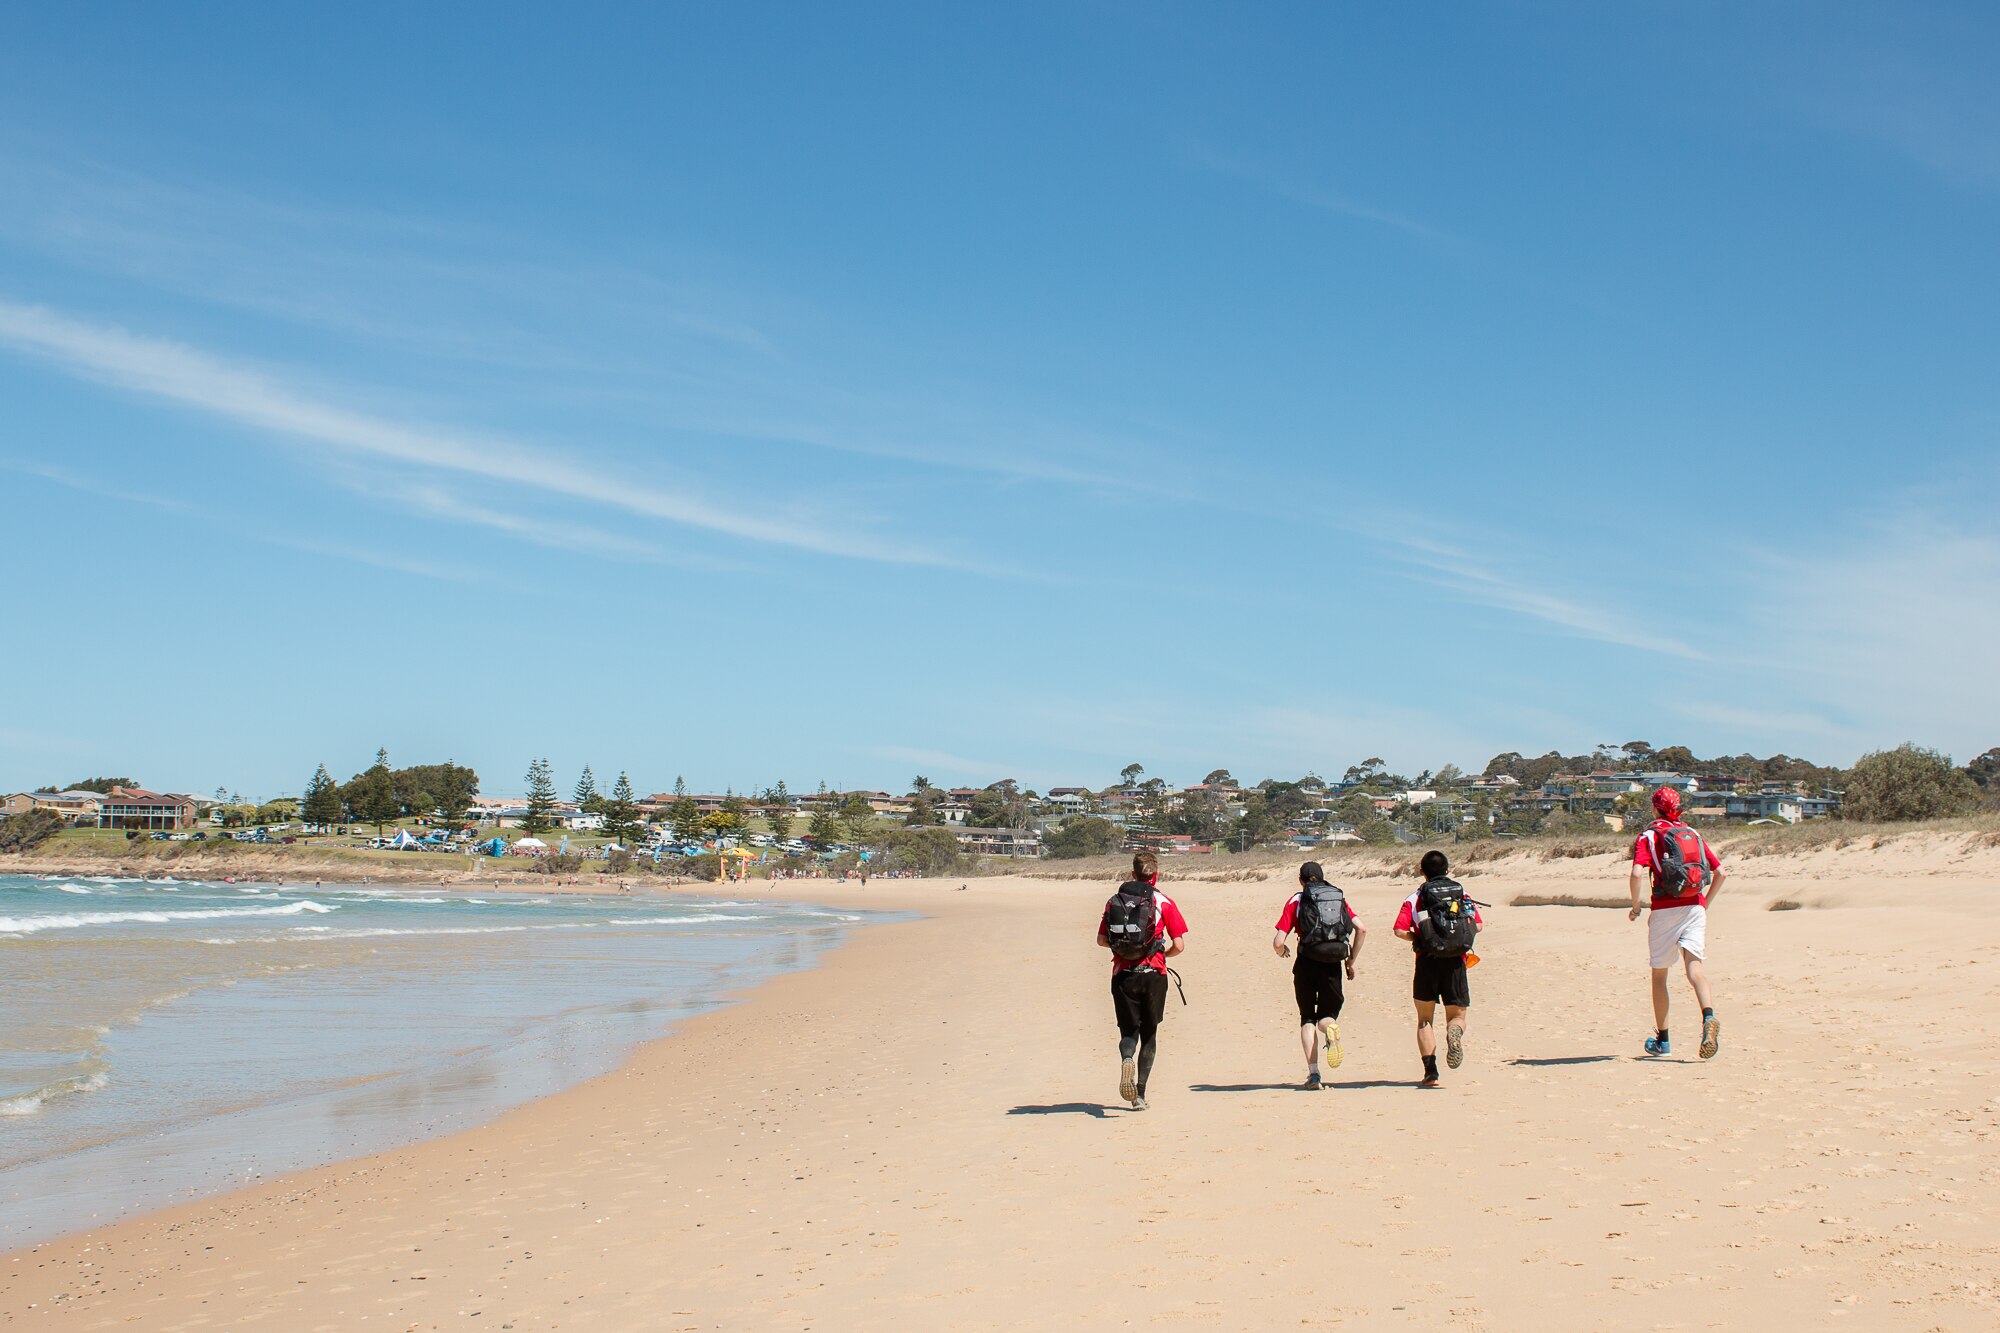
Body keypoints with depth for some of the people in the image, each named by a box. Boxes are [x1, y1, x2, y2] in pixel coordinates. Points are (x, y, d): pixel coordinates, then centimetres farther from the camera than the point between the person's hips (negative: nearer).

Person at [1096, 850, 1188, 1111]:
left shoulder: (1115, 901, 5)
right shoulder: (1163, 902, -1)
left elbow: (1101, 939, 8)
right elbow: (1179, 945, -4)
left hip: (1123, 974, 1)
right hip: (1153, 974, -1)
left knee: (1129, 1031, 11)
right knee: (1149, 1033, 13)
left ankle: (1127, 1059, -24)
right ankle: (1140, 1094, 7)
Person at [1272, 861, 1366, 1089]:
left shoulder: (1295, 901, 6)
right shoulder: (1339, 897, 13)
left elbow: (1278, 942, -2)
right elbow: (1362, 929, 1)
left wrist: (1282, 951, 22)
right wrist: (1351, 961, 10)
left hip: (1307, 963, -1)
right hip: (1333, 965, 1)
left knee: (1307, 1019, 12)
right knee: (1328, 1014, 15)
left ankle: (1313, 1073, -1)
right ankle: (1331, 1028, -24)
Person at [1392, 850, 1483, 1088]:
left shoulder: (1415, 898, 2)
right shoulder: (1462, 893, 8)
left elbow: (1400, 930, -9)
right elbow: (1478, 925, 5)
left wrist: (1417, 938, 10)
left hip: (1428, 961, -1)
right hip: (1456, 962, 1)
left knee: (1425, 1020, 12)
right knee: (1457, 1015, 12)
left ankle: (1430, 1071, -2)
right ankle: (1454, 1032, -25)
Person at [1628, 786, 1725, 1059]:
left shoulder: (1648, 836, 1)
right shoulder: (1693, 834, 14)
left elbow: (1637, 874, -16)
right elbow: (1720, 872, 12)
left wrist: (1635, 906, -2)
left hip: (1665, 909, -3)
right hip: (1696, 906, 3)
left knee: (1659, 974, 10)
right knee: (1694, 965, -11)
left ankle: (1662, 1040, 16)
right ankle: (1709, 1016, -38)